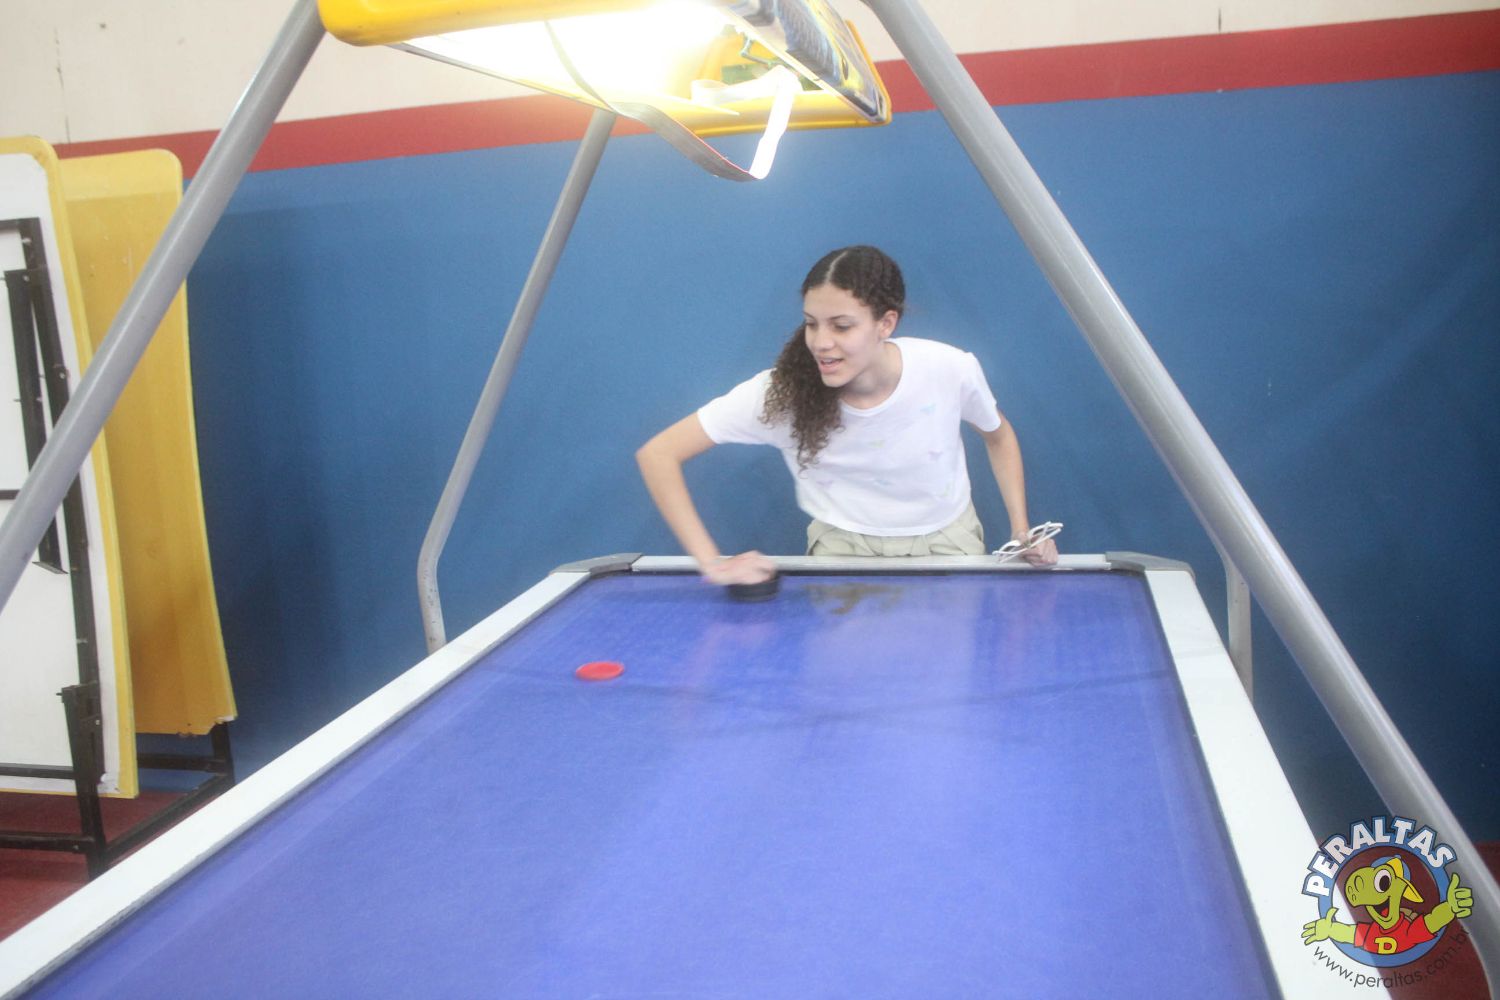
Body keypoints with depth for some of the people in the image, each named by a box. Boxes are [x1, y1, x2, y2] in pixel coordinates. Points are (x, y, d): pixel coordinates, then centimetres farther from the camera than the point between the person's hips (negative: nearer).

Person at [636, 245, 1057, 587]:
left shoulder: (952, 371, -20)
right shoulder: (783, 391, -25)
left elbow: (999, 436, 4)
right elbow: (658, 454, -23)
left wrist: (1021, 530, -4)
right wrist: (711, 561, -28)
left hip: (948, 542, 2)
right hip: (843, 548, -1)